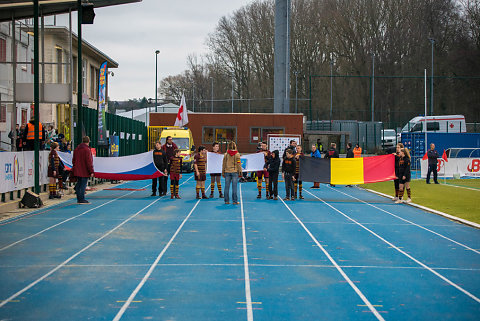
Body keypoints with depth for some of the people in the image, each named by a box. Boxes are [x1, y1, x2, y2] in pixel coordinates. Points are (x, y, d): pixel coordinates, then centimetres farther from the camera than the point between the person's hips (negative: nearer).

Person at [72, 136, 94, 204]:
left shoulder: (76, 149, 11)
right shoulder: (87, 149, -15)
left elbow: (73, 160, 18)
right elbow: (89, 162, -18)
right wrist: (91, 171, -15)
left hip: (77, 171, 8)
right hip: (84, 172, -8)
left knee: (78, 184, 13)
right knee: (83, 185, -5)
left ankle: (79, 199, 18)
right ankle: (82, 199, -5)